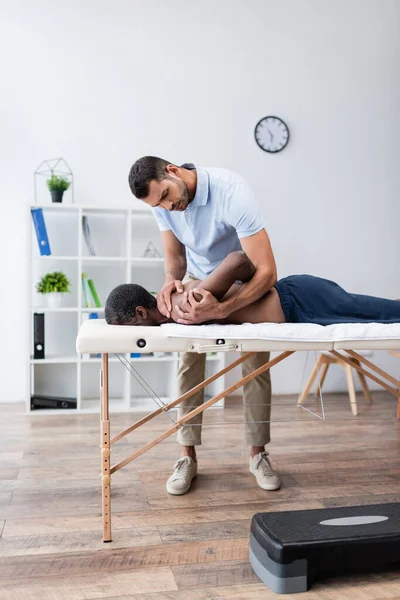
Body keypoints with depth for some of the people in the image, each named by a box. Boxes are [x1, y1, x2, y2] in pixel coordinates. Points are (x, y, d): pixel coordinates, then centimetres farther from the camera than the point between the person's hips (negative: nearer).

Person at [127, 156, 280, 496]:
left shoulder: (232, 192, -38)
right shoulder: (161, 203, -20)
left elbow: (267, 271, -41)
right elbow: (175, 254, -6)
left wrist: (220, 310, -54)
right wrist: (171, 281, -30)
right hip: (198, 277, 4)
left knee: (256, 362, -6)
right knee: (189, 362, -5)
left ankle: (258, 453, 10)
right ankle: (188, 456, 4)